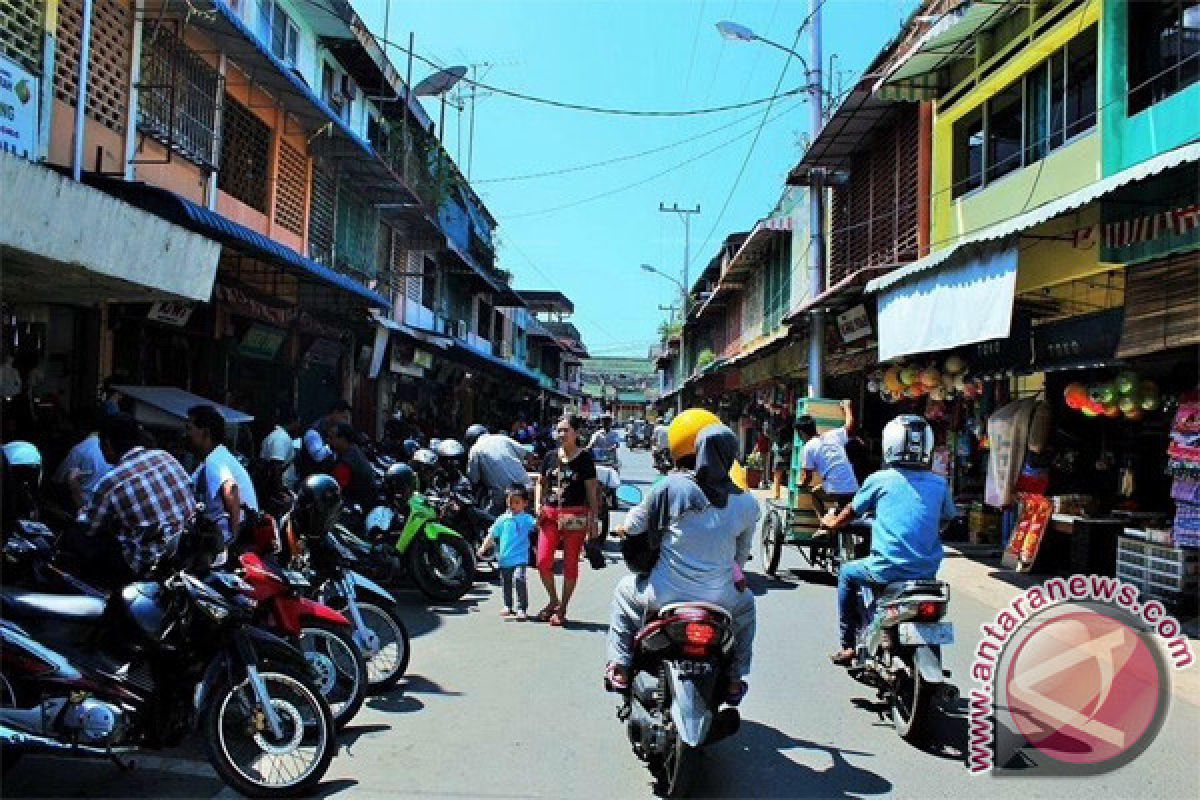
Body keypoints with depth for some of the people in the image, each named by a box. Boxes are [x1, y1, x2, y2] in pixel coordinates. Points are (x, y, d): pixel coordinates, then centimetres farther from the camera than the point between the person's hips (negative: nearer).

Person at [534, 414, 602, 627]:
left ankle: (562, 609, 17)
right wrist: (538, 505, 2)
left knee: (570, 564, 3)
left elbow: (592, 490, -3)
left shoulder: (584, 458, -2)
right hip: (549, 514, 3)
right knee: (543, 561, -5)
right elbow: (541, 483, 19)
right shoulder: (550, 457, 9)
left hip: (575, 516, -3)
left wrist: (594, 520, -7)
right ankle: (553, 600, 19)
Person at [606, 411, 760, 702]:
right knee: (746, 603, 37)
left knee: (624, 591, 31)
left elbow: (635, 525, -2)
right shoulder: (746, 502, -4)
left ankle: (619, 669, 28)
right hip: (719, 599, 2)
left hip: (665, 596, -1)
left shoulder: (670, 486, -12)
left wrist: (624, 527, 22)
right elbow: (742, 555, 7)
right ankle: (735, 680, 36)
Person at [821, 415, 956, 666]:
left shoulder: (880, 480, -1)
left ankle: (848, 645, 24)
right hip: (928, 570, 3)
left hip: (887, 568, -3)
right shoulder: (939, 483, 4)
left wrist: (830, 521, 32)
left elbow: (844, 518, 11)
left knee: (847, 573, 26)